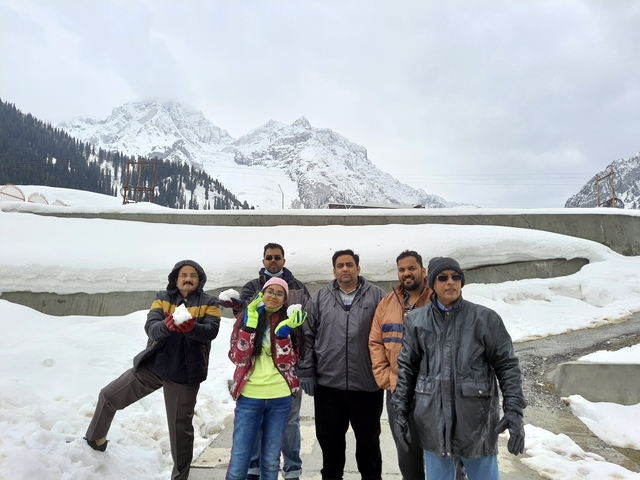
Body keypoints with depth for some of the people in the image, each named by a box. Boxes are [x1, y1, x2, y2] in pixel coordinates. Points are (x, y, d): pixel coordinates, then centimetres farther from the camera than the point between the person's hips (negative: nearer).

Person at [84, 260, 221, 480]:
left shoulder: (209, 303, -2)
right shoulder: (162, 298, 3)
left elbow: (211, 331, -18)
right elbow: (150, 327, -12)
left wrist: (192, 327, -39)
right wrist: (167, 325, -35)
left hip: (184, 374, -3)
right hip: (152, 366, 3)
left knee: (181, 427, 6)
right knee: (108, 396, 12)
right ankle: (95, 440, 39)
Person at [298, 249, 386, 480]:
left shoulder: (376, 296, -1)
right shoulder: (319, 298, 4)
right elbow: (307, 336, 4)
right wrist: (306, 371, 0)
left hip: (367, 384, -1)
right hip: (327, 383, 2)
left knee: (368, 438, 16)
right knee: (330, 437, 17)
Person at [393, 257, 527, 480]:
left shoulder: (485, 318, -3)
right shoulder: (416, 321, 3)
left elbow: (507, 365, -1)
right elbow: (406, 367, 8)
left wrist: (514, 410, -8)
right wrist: (401, 409, 6)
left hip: (477, 419, -1)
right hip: (433, 421, 2)